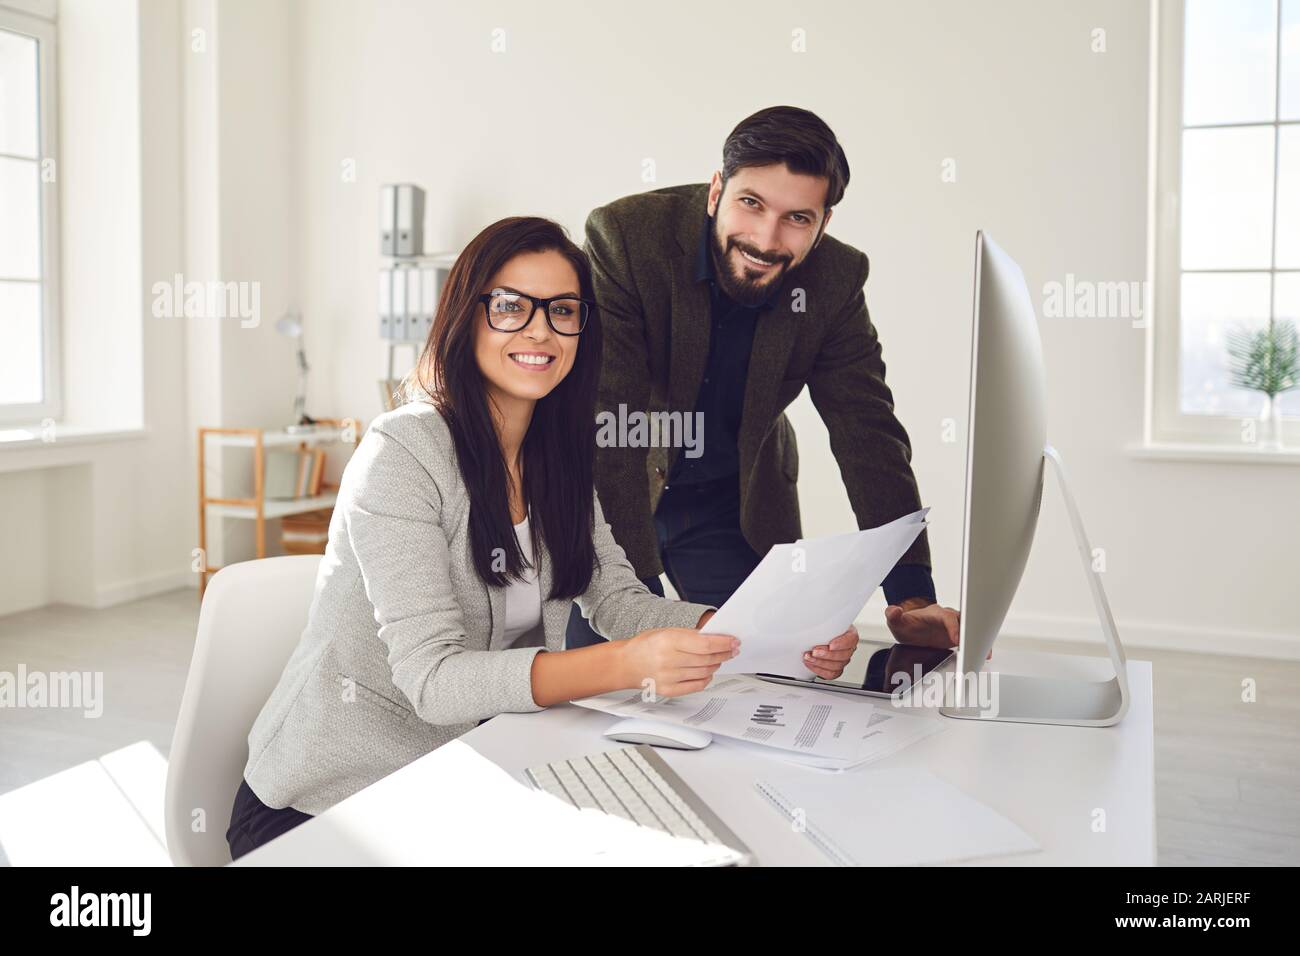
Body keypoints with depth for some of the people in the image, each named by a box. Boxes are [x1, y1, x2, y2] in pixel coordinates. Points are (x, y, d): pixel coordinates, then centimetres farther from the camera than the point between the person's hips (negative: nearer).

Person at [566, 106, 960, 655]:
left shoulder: (837, 280, -16)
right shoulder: (625, 235, -26)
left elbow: (868, 433, -14)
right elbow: (609, 423, -31)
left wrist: (912, 598, -24)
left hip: (736, 507, 3)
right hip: (610, 498, -2)